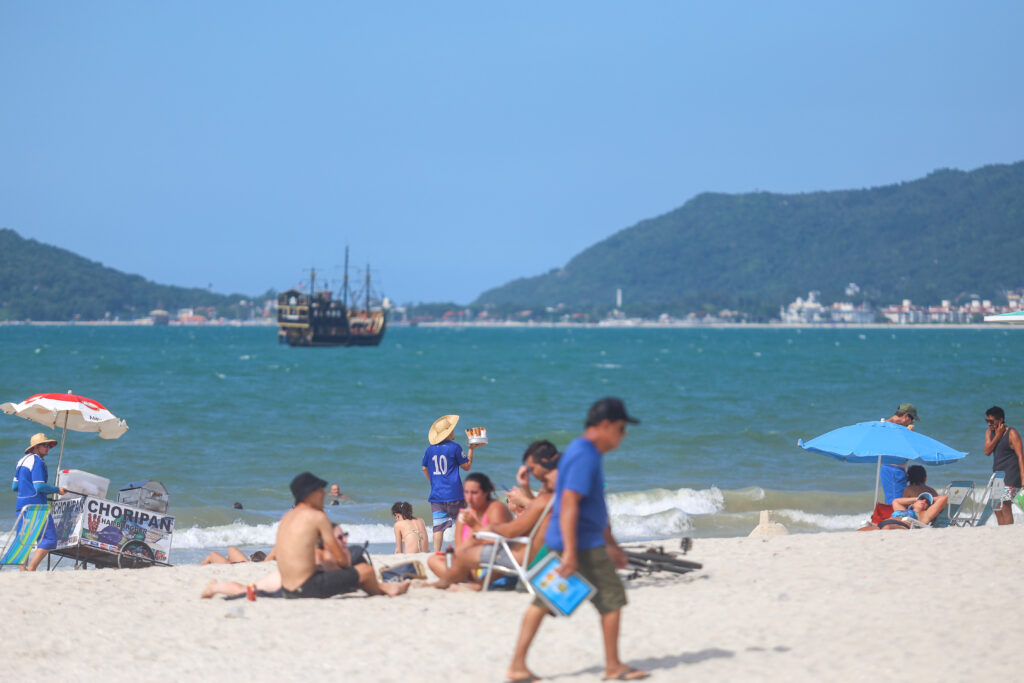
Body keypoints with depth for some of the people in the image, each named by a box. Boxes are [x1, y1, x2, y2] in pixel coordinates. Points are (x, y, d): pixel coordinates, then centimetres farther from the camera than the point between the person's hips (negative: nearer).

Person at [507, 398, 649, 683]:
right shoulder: (585, 456, -17)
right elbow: (569, 504, -24)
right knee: (612, 597, 1)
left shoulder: (587, 453, 17)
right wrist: (570, 552, -28)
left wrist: (611, 544, 30)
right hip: (581, 544, -10)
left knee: (543, 601, 7)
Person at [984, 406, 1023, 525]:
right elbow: (987, 451, -1)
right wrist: (998, 435, -10)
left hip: (1010, 475, -8)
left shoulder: (1012, 433, -9)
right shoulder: (989, 432, 11)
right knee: (997, 508, 6)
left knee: (1005, 506, -15)